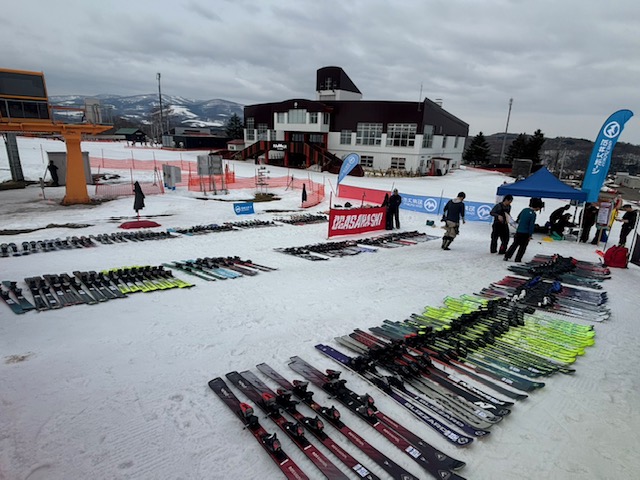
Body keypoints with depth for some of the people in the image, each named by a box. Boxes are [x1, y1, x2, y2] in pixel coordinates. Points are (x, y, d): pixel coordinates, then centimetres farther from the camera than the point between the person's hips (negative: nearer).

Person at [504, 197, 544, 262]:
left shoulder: (524, 210, 2)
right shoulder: (533, 214, -16)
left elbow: (518, 218, 15)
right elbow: (532, 225, -15)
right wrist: (530, 235, -8)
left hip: (518, 231, 5)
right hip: (525, 233, -5)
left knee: (515, 244, 16)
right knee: (523, 247, 8)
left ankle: (507, 256, 13)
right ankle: (518, 259, 10)